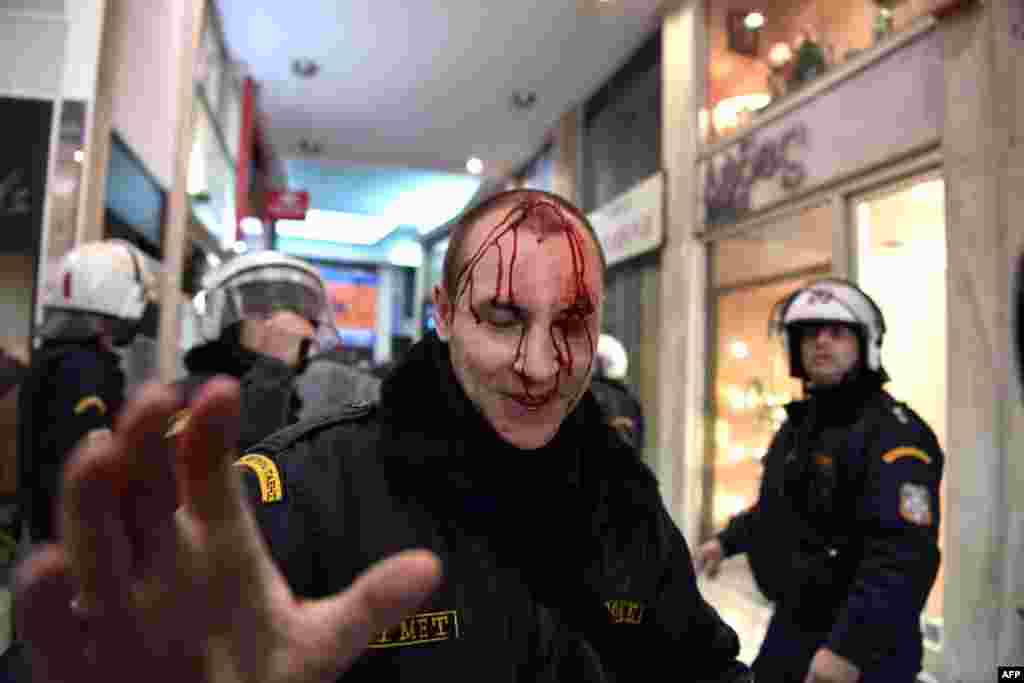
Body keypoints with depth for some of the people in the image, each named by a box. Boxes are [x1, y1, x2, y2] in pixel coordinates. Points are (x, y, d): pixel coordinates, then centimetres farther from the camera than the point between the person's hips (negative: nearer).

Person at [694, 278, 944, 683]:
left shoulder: (892, 432, -19)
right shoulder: (799, 422, 10)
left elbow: (904, 557, -28)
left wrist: (849, 648, -32)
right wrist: (727, 540, 23)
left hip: (860, 648, -8)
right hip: (790, 627, 8)